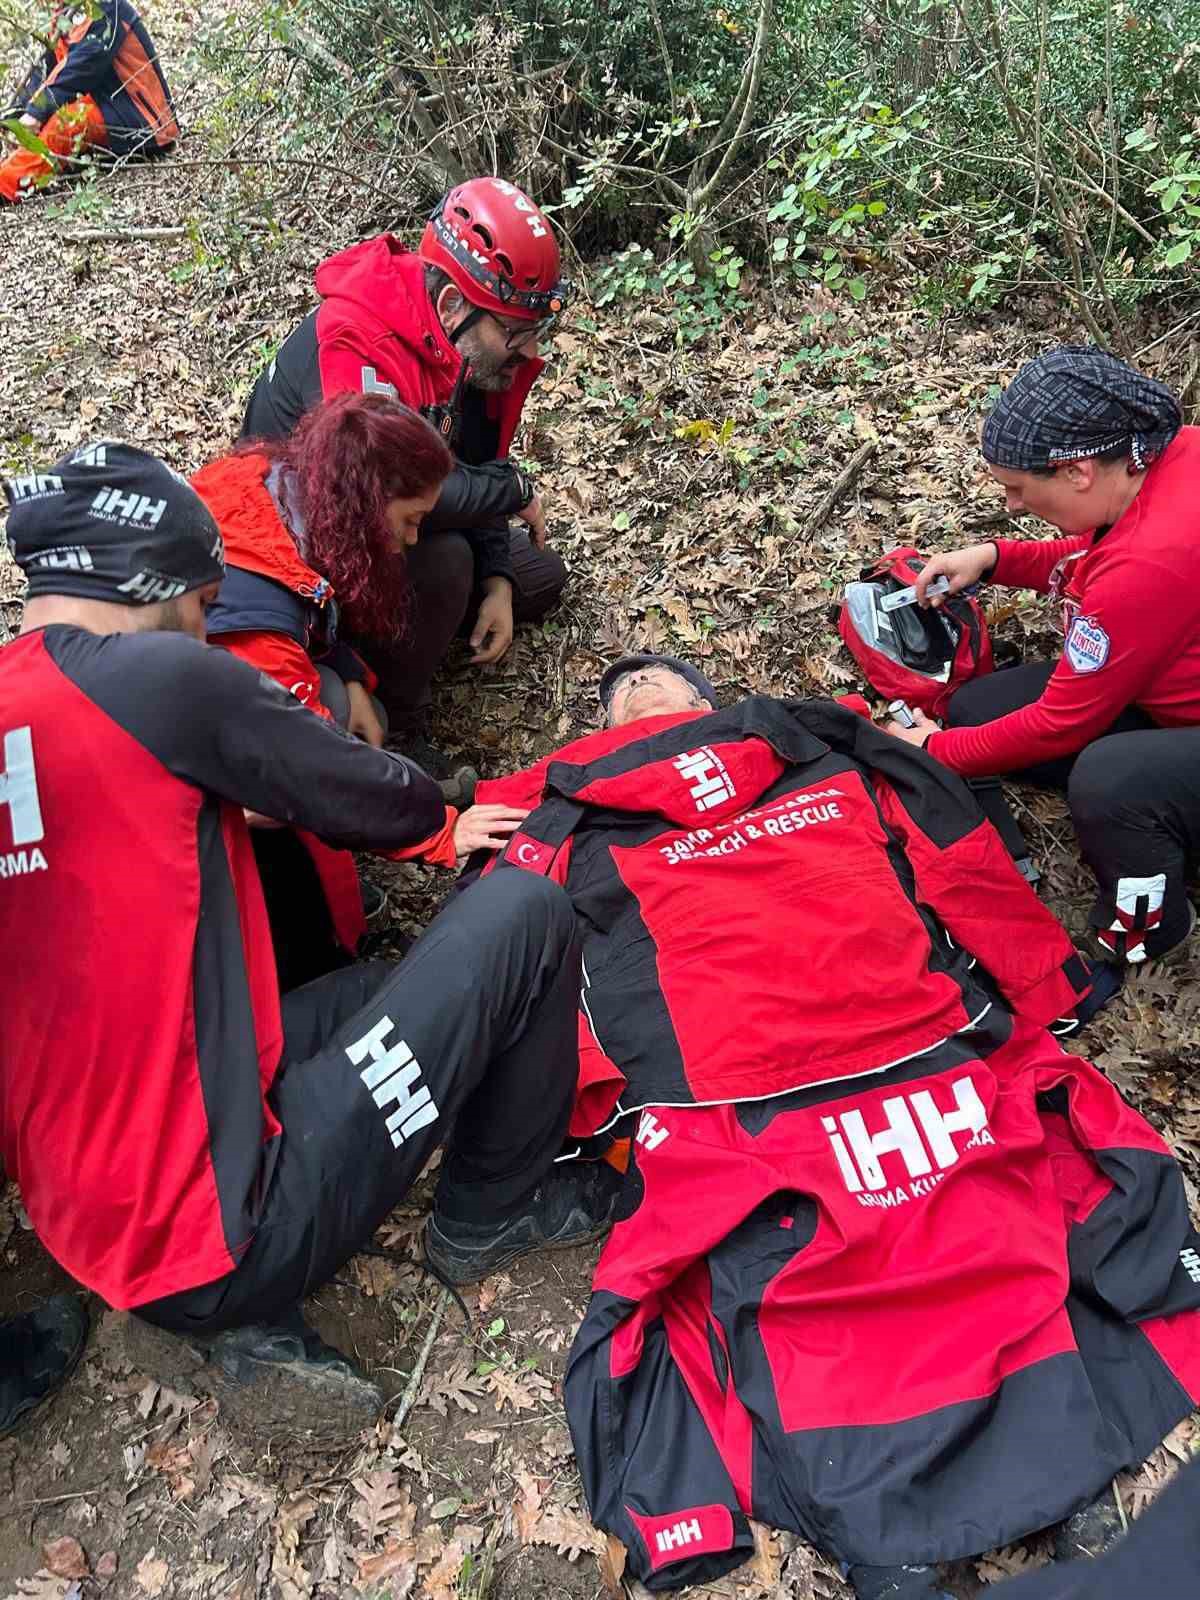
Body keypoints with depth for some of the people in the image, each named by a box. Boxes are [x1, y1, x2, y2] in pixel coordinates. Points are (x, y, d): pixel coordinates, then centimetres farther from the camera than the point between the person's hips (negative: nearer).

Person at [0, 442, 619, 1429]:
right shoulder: (152, 675, -15)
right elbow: (371, 797, -3)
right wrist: (440, 815, 18)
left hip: (83, 1223, 9)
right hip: (223, 1229, -9)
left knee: (409, 982, 26)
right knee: (521, 915, -4)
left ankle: (249, 1316, 15)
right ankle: (498, 1210, 18)